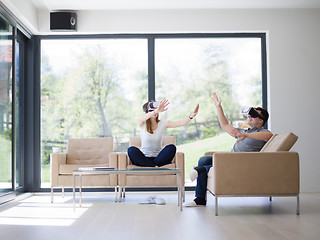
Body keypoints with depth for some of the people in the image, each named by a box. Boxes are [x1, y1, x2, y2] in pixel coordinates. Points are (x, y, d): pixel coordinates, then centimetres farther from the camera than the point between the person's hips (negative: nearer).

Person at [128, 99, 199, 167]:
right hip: (144, 158, -1)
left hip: (158, 158, 2)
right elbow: (143, 118, -28)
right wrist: (157, 111, -47)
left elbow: (181, 123, -6)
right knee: (131, 150, -31)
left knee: (172, 147, -26)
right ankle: (155, 166, -32)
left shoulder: (162, 123, 3)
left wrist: (192, 116, -25)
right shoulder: (142, 124, -3)